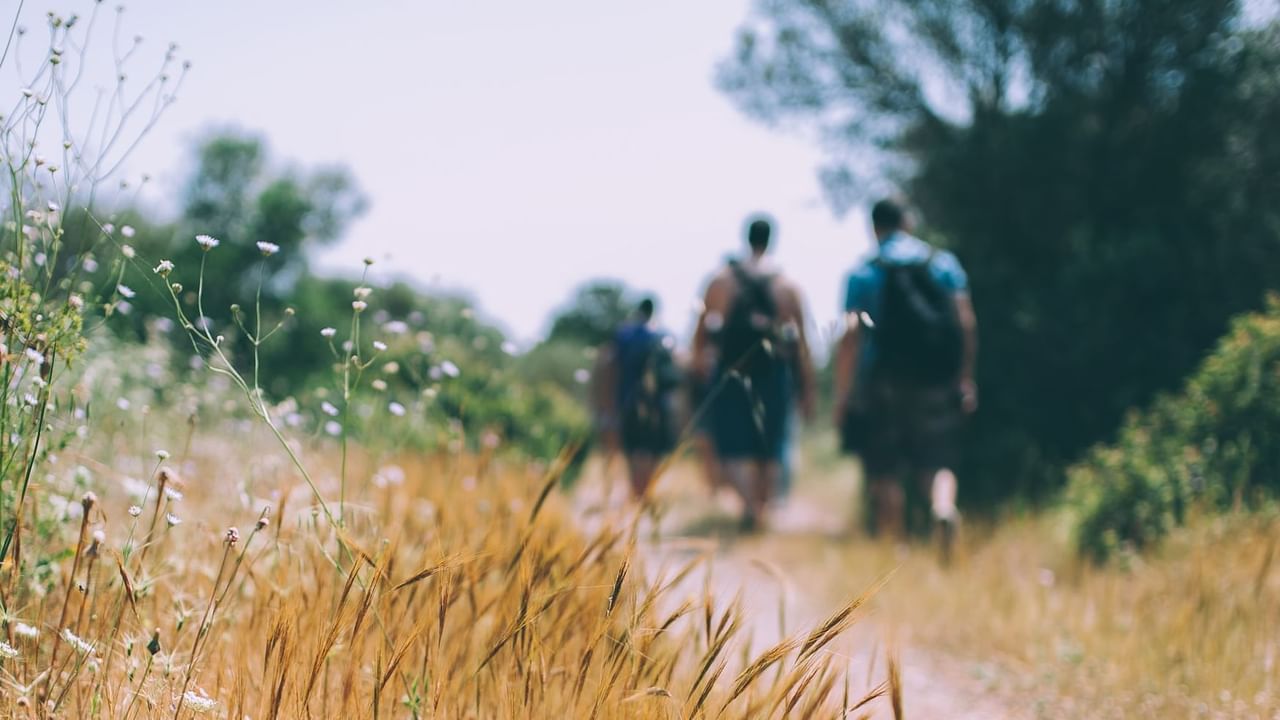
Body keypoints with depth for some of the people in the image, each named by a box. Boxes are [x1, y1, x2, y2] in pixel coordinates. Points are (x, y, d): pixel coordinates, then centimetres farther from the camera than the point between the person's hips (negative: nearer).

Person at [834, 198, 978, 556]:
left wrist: (842, 394, -7)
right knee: (937, 463, 7)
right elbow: (967, 322, 1)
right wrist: (966, 379, 6)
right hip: (937, 384, 2)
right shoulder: (944, 263, 6)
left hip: (884, 383, -2)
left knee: (886, 476, 6)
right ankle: (944, 508, -23)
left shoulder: (863, 273, 0)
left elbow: (851, 334, -8)